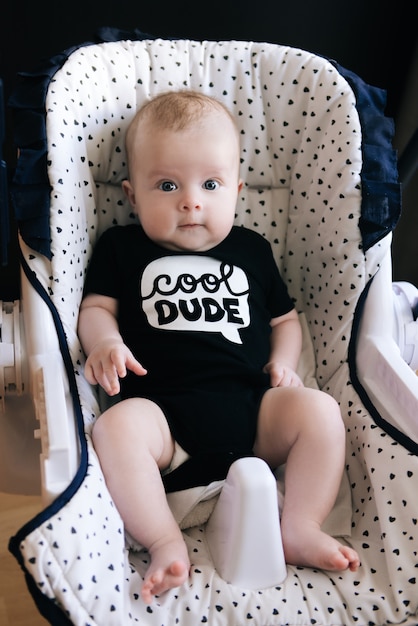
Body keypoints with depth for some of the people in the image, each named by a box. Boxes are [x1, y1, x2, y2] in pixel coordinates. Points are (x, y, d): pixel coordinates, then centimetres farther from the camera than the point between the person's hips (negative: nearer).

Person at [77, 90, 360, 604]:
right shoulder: (121, 247, 13)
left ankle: (301, 529, -14)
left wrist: (284, 361, 5)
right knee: (116, 427, -31)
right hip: (162, 410, -2)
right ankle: (166, 543, -25)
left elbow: (284, 317, 24)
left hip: (253, 406, 3)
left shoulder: (251, 249, 18)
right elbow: (96, 307, 10)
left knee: (319, 410, -20)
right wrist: (105, 342, -13)